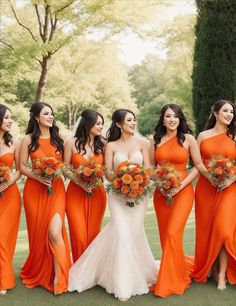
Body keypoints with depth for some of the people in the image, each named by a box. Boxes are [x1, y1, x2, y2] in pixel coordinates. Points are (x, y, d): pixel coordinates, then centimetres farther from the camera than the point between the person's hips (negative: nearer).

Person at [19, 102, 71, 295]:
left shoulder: (58, 139, 7)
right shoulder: (28, 139, 2)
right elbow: (22, 166, 1)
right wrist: (37, 176, -15)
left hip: (56, 188, 0)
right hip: (34, 190, 0)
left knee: (55, 232, -14)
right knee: (38, 233, 7)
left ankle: (59, 277, -3)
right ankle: (37, 273, 29)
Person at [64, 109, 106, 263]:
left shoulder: (102, 144, 4)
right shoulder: (72, 143, -1)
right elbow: (66, 169, 2)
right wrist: (80, 182, -13)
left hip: (97, 193, 2)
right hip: (76, 193, -2)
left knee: (93, 234, 6)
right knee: (79, 235, -4)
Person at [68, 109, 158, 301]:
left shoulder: (142, 143, 7)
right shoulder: (111, 145, 4)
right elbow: (108, 172, 2)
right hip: (118, 193, -1)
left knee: (134, 232, 0)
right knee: (122, 232, -11)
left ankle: (136, 276, 20)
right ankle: (123, 285, -3)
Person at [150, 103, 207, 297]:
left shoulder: (188, 139, -2)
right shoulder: (156, 140, 6)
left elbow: (198, 166, -2)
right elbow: (151, 167, 12)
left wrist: (181, 185, -12)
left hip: (182, 192, -4)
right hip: (161, 193, 4)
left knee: (173, 234, -12)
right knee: (165, 236, 7)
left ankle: (170, 281, 5)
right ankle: (186, 266, 32)